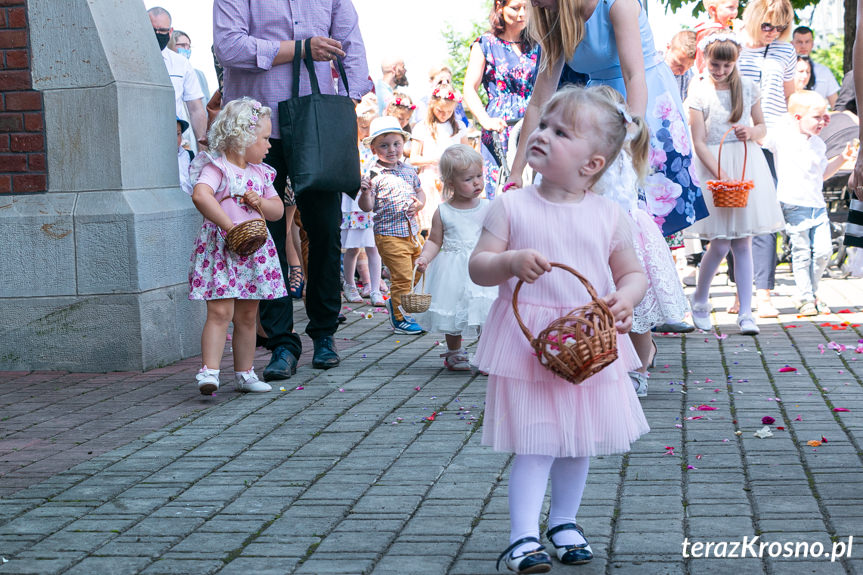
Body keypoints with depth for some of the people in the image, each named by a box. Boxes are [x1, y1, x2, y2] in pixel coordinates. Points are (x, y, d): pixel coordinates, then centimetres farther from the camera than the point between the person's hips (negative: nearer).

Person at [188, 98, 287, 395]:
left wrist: (261, 203, -5)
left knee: (247, 316, 12)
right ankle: (209, 371, -17)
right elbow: (200, 195, -29)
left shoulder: (260, 173, 14)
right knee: (219, 312, -14)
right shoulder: (216, 167, -10)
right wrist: (230, 226, -32)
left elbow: (278, 210, 18)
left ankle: (244, 373, 21)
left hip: (254, 250, 7)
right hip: (220, 249, -7)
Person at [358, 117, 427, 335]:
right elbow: (366, 207, -15)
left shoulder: (409, 170, 8)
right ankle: (400, 318, 7)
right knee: (402, 276, -7)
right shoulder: (374, 175, -10)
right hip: (389, 234, -7)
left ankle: (396, 303, 34)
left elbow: (420, 192, 21)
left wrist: (418, 204, 1)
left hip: (412, 232, 7)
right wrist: (365, 191, -33)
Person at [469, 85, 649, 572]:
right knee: (536, 444, -7)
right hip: (527, 345, -3)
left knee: (579, 441, 14)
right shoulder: (511, 208, -4)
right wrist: (510, 262, -24)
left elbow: (633, 272, 6)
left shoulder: (609, 215, 0)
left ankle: (564, 522, 33)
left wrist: (625, 298, -15)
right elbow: (478, 266, -4)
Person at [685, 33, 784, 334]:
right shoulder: (699, 92, -4)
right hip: (713, 165, -3)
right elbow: (699, 142, -8)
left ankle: (746, 313, 4)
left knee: (743, 242, 1)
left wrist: (751, 132, -8)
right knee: (720, 244, -5)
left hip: (747, 166, 3)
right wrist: (720, 174, -18)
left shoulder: (747, 87, 7)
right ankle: (699, 301, 20)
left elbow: (762, 126, 16)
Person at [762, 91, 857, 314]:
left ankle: (812, 293, 19)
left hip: (817, 205, 6)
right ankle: (805, 299, 9)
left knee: (823, 250, 0)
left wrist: (842, 158, 18)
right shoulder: (781, 136, -6)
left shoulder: (818, 144, 14)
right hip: (794, 205, -6)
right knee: (802, 253, -3)